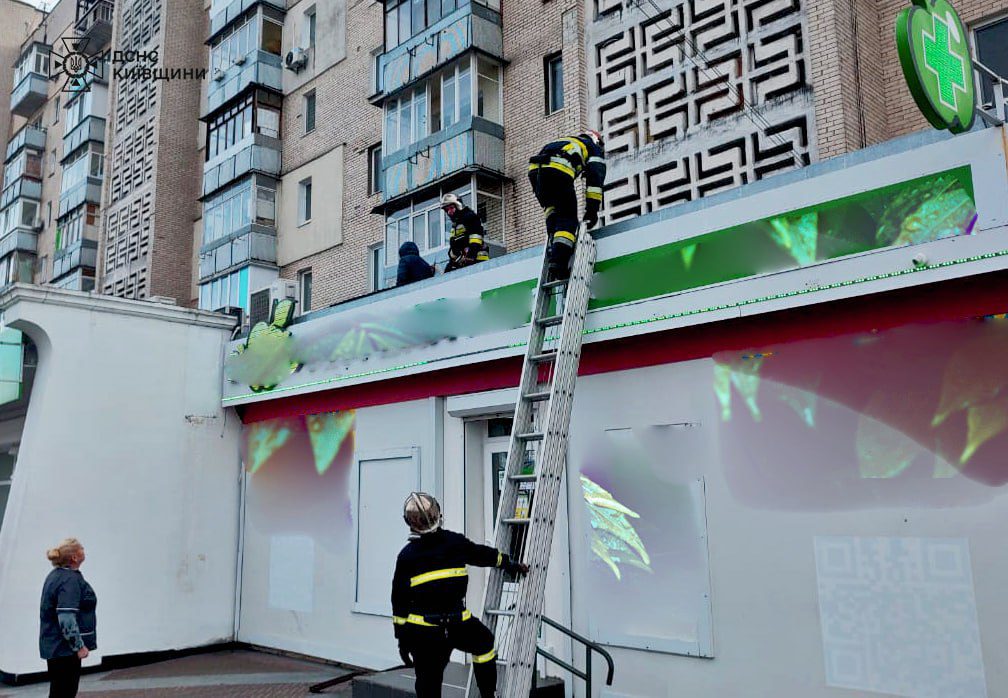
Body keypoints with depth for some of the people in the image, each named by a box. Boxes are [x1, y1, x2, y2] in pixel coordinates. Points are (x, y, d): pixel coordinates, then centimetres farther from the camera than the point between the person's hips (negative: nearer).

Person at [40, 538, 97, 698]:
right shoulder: (70, 580, -20)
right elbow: (66, 617, -27)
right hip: (65, 648, -10)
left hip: (54, 647, 10)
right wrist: (79, 646, -21)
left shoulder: (56, 575, 12)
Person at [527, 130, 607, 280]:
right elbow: (595, 179, 13)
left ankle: (553, 247, 5)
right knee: (568, 218, 1)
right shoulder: (595, 149, 28)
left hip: (534, 168, 6)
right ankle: (558, 265, -15)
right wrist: (592, 210, 13)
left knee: (552, 210, 25)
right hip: (558, 170, -6)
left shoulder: (566, 141, 45)